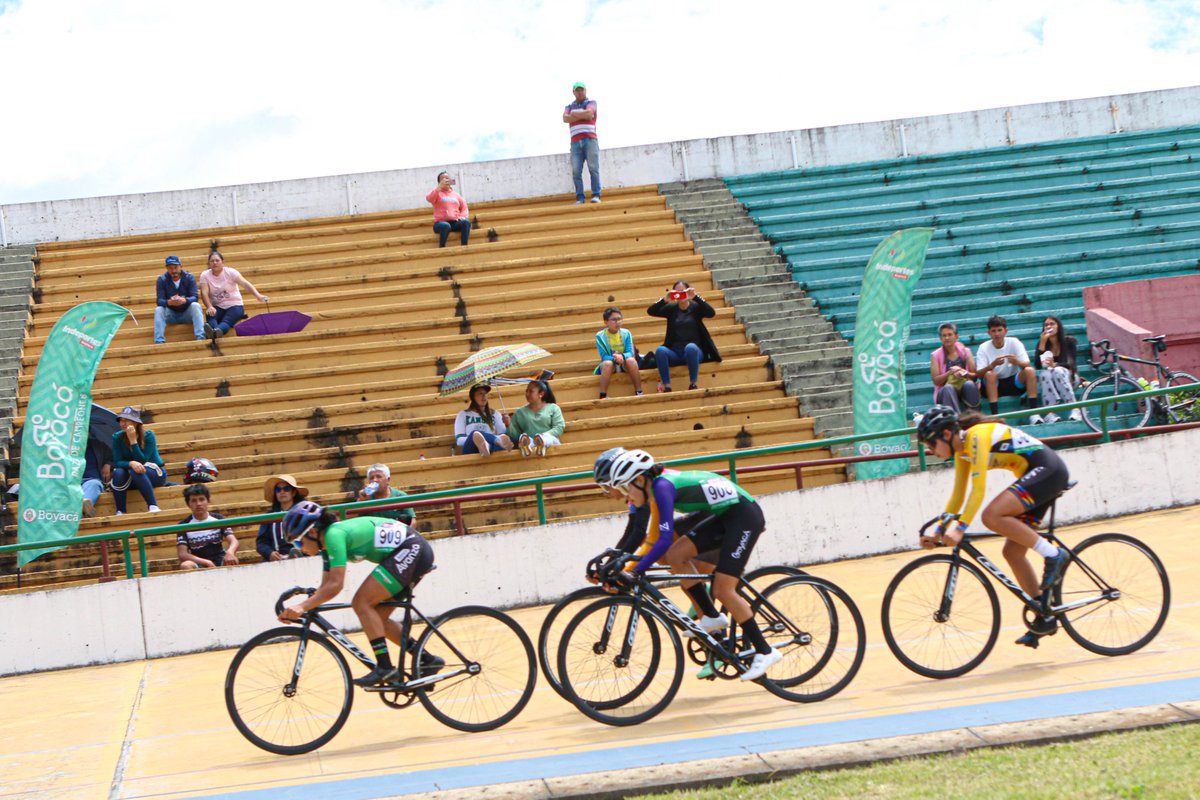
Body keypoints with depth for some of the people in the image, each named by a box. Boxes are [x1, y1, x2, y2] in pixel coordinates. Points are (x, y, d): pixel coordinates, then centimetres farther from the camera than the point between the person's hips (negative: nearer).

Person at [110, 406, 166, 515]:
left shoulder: (148, 435, -15)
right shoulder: (117, 437, -7)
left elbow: (142, 460, -23)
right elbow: (117, 462, -13)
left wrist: (133, 440, -30)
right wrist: (131, 463, -35)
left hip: (156, 474, -3)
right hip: (133, 480, 3)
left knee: (136, 471, -35)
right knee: (118, 472, -29)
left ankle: (153, 506, -39)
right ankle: (120, 512, -27)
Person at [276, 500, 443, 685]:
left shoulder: (334, 534, -17)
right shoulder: (328, 540, 11)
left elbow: (335, 586, -23)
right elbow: (325, 587, 12)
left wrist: (302, 606, -25)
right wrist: (297, 609, 2)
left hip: (412, 550, -10)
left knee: (362, 603, -14)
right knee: (376, 618, 9)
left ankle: (385, 667, -14)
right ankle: (427, 659, 14)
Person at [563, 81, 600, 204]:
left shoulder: (591, 103, 13)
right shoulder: (569, 106, 21)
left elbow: (589, 113, -9)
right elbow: (565, 118, 1)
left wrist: (574, 114, 3)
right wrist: (583, 115, -3)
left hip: (590, 139, -2)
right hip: (575, 142, 3)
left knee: (593, 168, -10)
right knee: (576, 171, -8)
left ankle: (596, 196, -13)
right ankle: (579, 198, -10)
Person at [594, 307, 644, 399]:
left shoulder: (626, 333, 0)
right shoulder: (600, 336, -6)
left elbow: (630, 353, -9)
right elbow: (604, 357, -12)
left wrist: (622, 357, -32)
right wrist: (614, 358, -33)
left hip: (624, 364, 1)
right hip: (611, 364, -1)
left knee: (631, 360, -32)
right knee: (607, 363, -36)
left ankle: (639, 392, -28)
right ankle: (603, 396, -38)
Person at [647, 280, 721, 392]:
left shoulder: (696, 307, 6)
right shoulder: (671, 308, 11)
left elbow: (712, 313, -14)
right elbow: (650, 311, -2)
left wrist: (696, 297, -23)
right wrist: (665, 299, -19)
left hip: (694, 351, -2)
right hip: (675, 353, 2)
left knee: (690, 347, -37)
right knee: (660, 351, -29)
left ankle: (693, 383, -26)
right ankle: (666, 386, -28)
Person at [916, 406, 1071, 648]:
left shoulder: (977, 436, -18)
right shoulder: (962, 448, 10)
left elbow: (978, 489, -25)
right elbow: (958, 495, 17)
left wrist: (960, 528, -29)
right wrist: (938, 532, 12)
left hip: (1048, 469, -10)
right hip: (1037, 475, 10)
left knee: (992, 515, -27)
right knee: (1012, 551, 5)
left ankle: (1054, 555, -15)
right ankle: (1045, 617, 13)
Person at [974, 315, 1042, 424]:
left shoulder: (1014, 342, -4)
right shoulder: (984, 348, -6)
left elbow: (1027, 365, -13)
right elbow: (978, 374, -16)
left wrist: (1017, 362, -37)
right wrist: (993, 365, -35)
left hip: (1015, 383, 1)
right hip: (994, 386, -1)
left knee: (1030, 371, -25)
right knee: (990, 374, -32)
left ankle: (1034, 414, -27)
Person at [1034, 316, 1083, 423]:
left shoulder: (1069, 341, -3)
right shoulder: (1042, 343, 2)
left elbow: (1071, 363, -15)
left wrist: (1055, 365, -35)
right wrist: (1042, 342, -19)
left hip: (1068, 377, -2)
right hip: (1049, 381, 2)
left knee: (1058, 371, -36)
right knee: (1045, 374, -34)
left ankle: (1075, 409, -45)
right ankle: (1050, 413, -48)